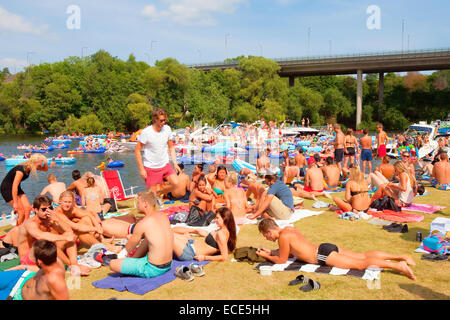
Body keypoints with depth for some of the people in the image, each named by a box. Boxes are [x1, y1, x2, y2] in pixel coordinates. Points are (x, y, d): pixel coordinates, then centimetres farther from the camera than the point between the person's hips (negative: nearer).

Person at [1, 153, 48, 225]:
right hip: (7, 189, -8)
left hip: (17, 188, 8)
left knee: (28, 208, -2)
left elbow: (46, 169, 6)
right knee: (21, 212, -12)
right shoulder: (21, 170, -30)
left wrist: (45, 162, -17)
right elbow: (14, 186, -30)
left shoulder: (29, 167, -7)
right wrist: (15, 203, -27)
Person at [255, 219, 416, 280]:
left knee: (361, 264, -13)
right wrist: (270, 252, 25)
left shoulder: (283, 236, -13)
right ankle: (401, 257, 7)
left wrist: (265, 256, 6)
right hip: (326, 248, 9)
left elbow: (281, 260, -7)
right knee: (363, 255, 8)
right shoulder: (289, 229, 16)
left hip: (323, 255, -9)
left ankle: (398, 265, -20)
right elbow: (289, 251, 30)